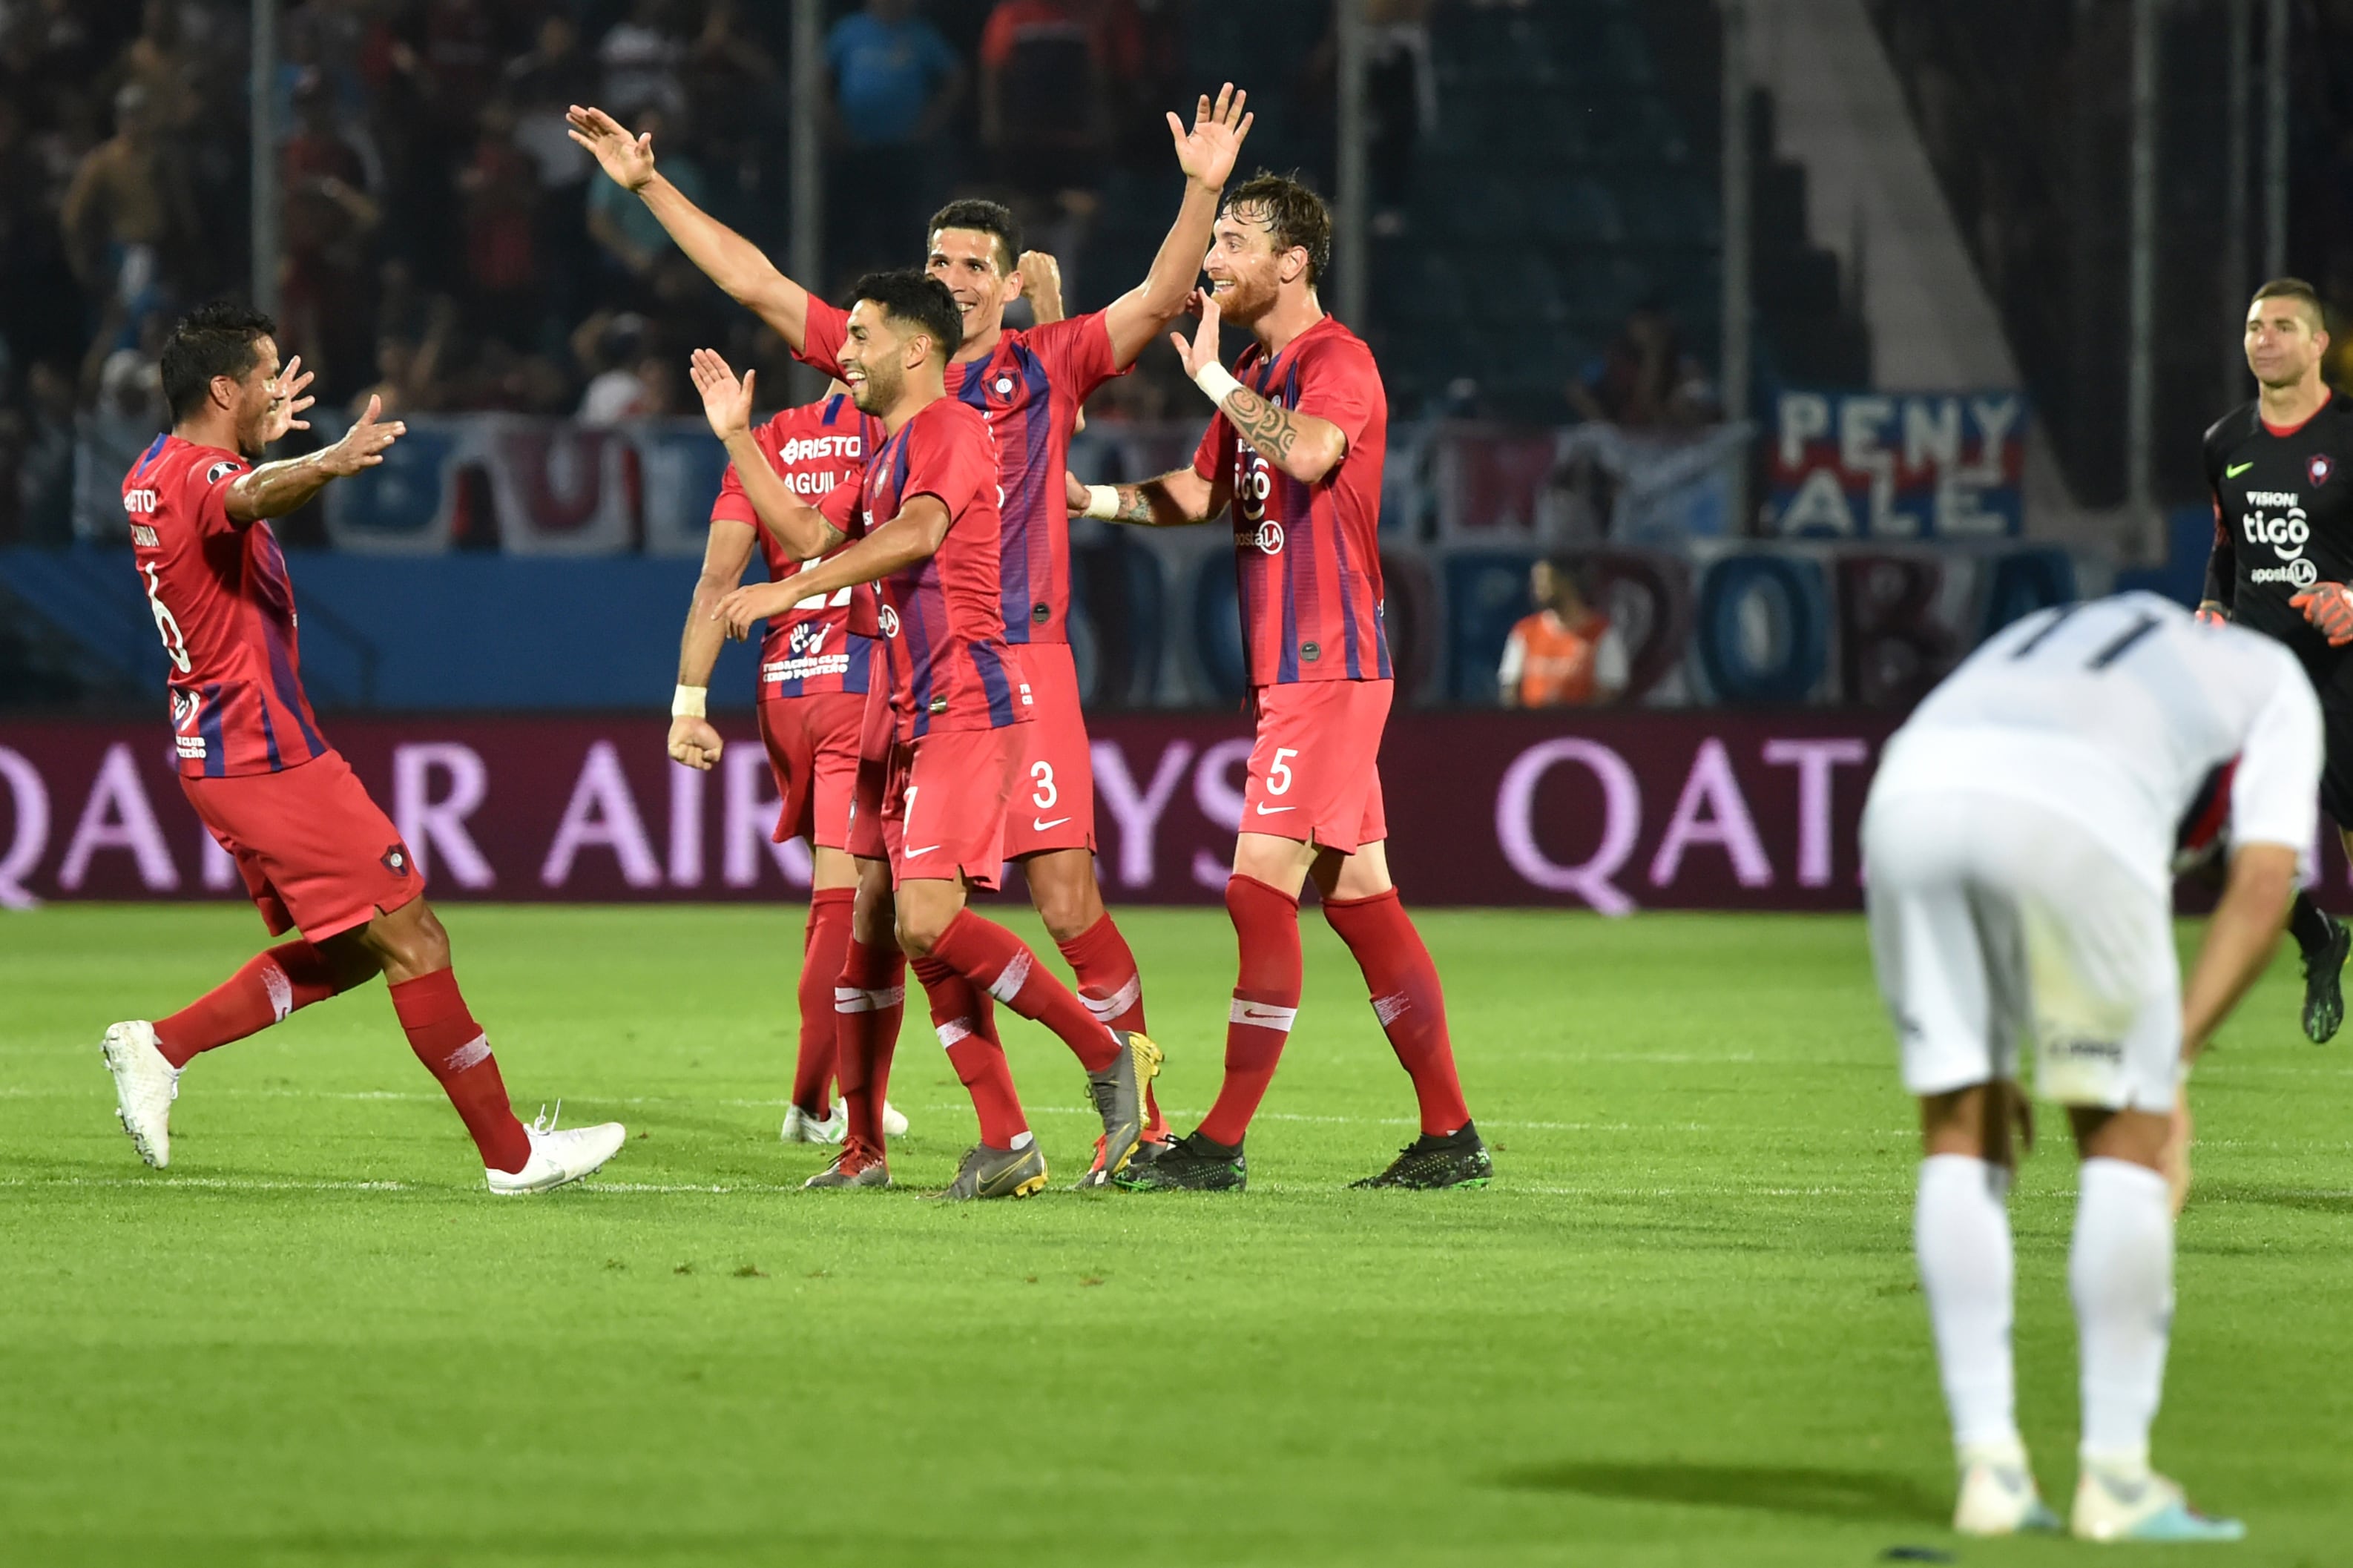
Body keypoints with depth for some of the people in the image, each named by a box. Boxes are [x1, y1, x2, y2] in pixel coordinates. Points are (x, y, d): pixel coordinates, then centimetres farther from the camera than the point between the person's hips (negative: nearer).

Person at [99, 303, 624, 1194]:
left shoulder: (153, 475, 12)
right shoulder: (201, 476, -18)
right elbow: (247, 498, -45)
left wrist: (263, 440, 52)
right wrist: (329, 463, -64)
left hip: (212, 750, 10)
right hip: (268, 752, -10)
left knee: (344, 954, 14)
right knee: (412, 939, -5)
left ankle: (158, 1048, 7)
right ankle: (512, 1155, -2)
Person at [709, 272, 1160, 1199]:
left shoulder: (948, 428, -9)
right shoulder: (890, 449, 22)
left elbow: (917, 533, -27)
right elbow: (818, 537, 31)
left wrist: (788, 591, -31)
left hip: (967, 708, -10)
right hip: (915, 720, 10)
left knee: (929, 922, -19)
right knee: (914, 932, 4)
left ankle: (1108, 1054, -10)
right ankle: (1006, 1143, 4)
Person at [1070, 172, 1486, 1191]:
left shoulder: (1336, 359, -12)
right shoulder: (1259, 373, 18)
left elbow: (1310, 453, -33)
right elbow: (1201, 492, 26)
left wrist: (1211, 376, -26)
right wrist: (1092, 499, 12)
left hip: (1326, 667, -10)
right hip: (1288, 670, 10)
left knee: (1261, 890, -11)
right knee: (1358, 897, 8)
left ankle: (1223, 1143, -10)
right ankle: (1450, 1134, 10)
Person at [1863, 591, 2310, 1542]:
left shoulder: (2042, 642, 44)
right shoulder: (2272, 678, 32)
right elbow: (2264, 880, 14)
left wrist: (1984, 1071, 28)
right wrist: (2173, 1060, 10)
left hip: (1907, 788, 4)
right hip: (2075, 817, -4)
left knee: (1958, 1134, 15)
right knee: (2127, 1132, 10)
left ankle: (1987, 1466, 12)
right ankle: (2116, 1480, 10)